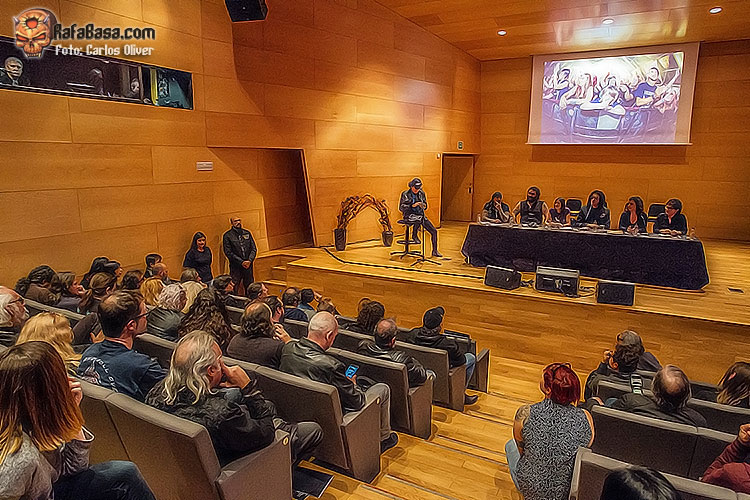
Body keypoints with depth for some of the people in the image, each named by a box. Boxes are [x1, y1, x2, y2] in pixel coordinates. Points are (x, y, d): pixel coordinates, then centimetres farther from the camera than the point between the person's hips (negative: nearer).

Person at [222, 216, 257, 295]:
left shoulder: (247, 233, 12)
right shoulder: (227, 235, -1)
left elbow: (254, 249, 9)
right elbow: (228, 252, -8)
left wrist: (249, 260, -8)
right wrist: (241, 262, -15)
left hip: (248, 266, 4)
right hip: (235, 267, -4)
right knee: (233, 289, -6)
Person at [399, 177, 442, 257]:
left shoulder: (422, 193, 8)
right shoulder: (405, 194, -5)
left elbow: (425, 206, 16)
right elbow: (401, 208, -7)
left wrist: (423, 205, -9)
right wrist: (412, 205, -19)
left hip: (421, 215, 5)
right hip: (409, 216, -5)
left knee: (434, 231, -8)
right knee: (420, 217, -40)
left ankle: (435, 251, 4)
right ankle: (414, 235, -14)